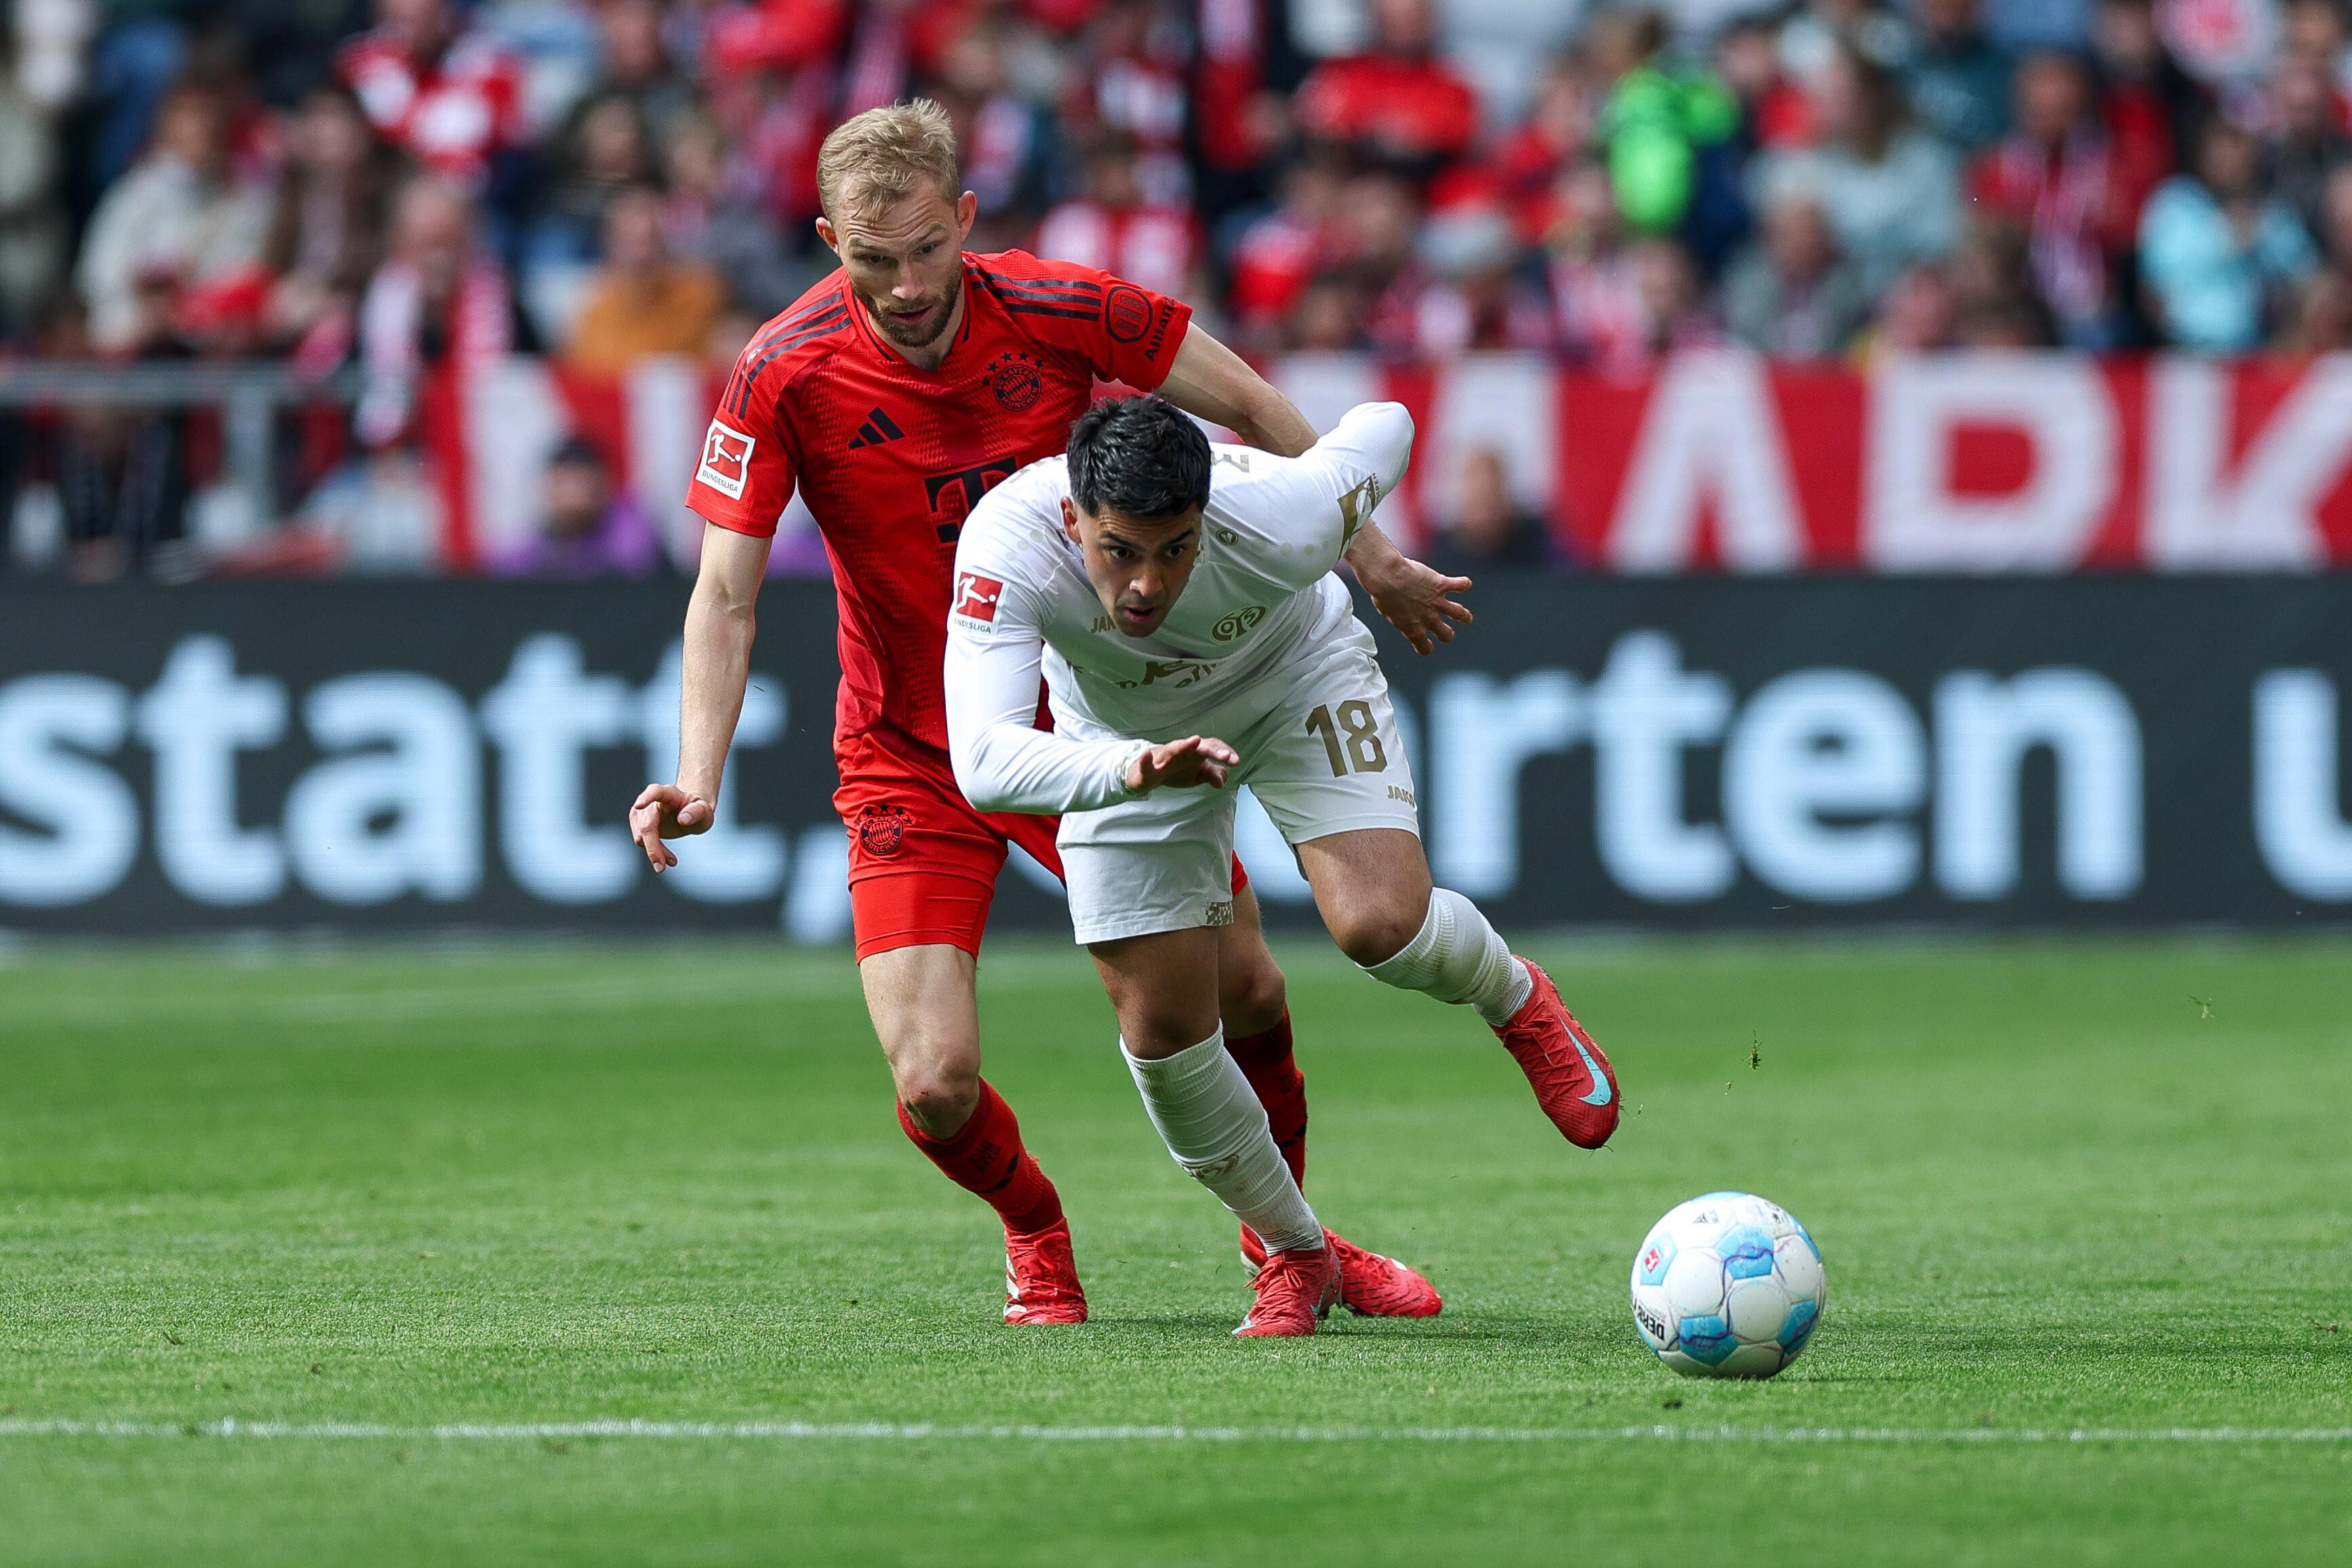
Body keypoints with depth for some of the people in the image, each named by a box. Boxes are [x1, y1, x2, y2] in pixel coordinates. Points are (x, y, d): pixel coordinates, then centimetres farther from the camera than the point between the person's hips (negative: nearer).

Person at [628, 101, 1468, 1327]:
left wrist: (1370, 563, 4)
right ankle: (1035, 1234, 22)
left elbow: (1252, 410, -2)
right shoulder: (783, 376, -19)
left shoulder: (1060, 311, -16)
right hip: (912, 757, -2)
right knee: (937, 1087, -15)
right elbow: (726, 593, -16)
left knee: (1244, 996, 6)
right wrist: (698, 778, -30)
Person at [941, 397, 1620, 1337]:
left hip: (1299, 684, -1)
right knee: (1162, 1033, -3)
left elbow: (1385, 428, -15)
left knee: (1381, 926, -24)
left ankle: (1518, 1003, 13)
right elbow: (983, 761, -50)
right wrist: (1134, 770, -67)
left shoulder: (1280, 520, -39)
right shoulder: (1007, 544, -41)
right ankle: (1295, 1256, 22)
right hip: (1125, 742, 1)